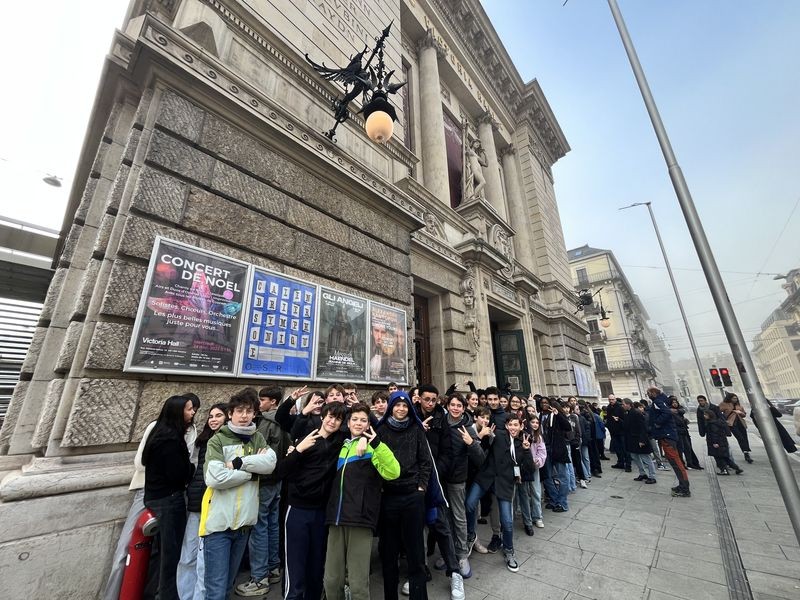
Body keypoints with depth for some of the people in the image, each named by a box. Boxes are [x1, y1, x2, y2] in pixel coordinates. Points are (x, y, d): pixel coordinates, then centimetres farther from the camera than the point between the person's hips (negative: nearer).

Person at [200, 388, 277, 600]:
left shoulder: (258, 439, 5)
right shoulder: (217, 440, -7)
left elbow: (271, 462, -11)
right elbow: (215, 478, -19)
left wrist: (238, 463, -19)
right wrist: (252, 471, -13)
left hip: (244, 521, 4)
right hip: (219, 522, -4)